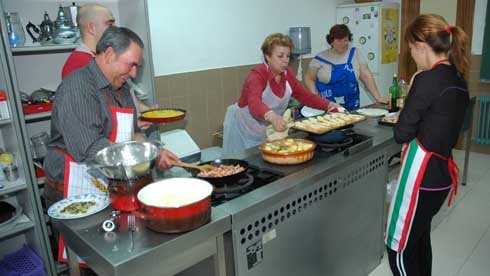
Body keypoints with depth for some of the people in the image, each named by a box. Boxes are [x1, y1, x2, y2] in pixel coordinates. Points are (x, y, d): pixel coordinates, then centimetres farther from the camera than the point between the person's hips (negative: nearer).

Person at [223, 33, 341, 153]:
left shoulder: (287, 74, -4)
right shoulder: (257, 74, -25)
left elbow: (304, 95, 0)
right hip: (243, 127, -6)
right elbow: (254, 103, -42)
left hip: (266, 130, 6)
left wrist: (329, 105, -14)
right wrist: (272, 117, -62)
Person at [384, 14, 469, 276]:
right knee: (419, 239, 25)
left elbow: (401, 134, -14)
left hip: (421, 174, -9)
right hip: (442, 172, 9)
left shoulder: (427, 79, -18)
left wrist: (412, 92, -1)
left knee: (399, 248, 5)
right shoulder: (458, 80, 9)